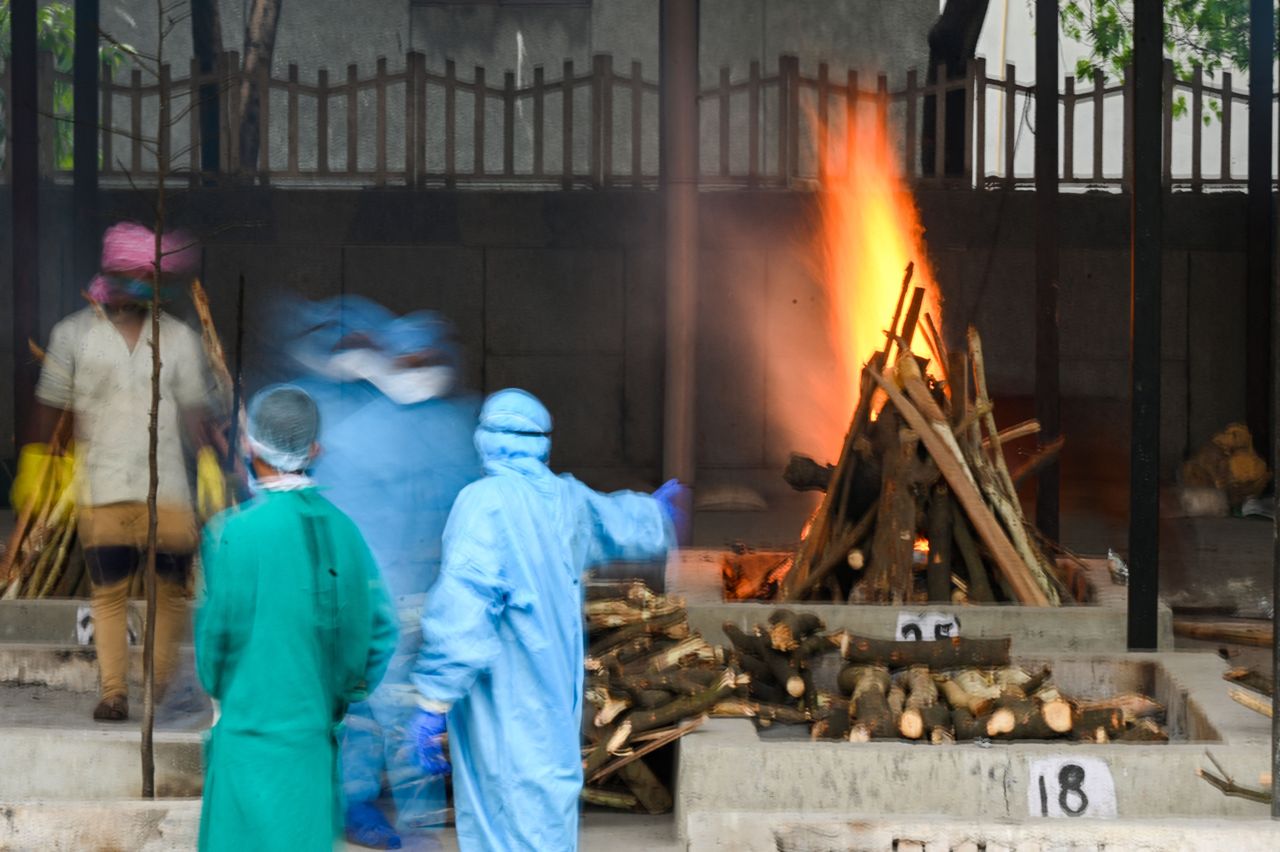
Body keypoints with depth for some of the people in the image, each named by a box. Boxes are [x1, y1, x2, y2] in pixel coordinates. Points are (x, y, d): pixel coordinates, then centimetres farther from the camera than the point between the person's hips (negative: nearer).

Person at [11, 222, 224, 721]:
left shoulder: (178, 338, 9)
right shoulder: (73, 334, 7)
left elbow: (196, 411, 10)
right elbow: (51, 408, 11)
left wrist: (209, 467, 2)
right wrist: (37, 465, 8)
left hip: (167, 487, 1)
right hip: (102, 487, -1)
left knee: (170, 590, -1)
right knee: (108, 591, -3)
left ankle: (163, 689, 9)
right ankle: (112, 691, 2)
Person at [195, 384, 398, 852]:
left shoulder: (235, 532, -14)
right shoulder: (341, 528, 1)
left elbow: (218, 629, -9)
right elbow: (379, 626, 3)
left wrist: (216, 688, 10)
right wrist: (340, 697, 14)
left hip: (252, 731, -5)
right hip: (317, 737, 5)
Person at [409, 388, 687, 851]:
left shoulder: (485, 500, -17)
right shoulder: (567, 499, 5)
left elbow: (462, 606, -25)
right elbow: (622, 523, 28)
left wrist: (433, 702, -22)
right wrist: (657, 514, 52)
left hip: (501, 707, -7)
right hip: (554, 703, 7)